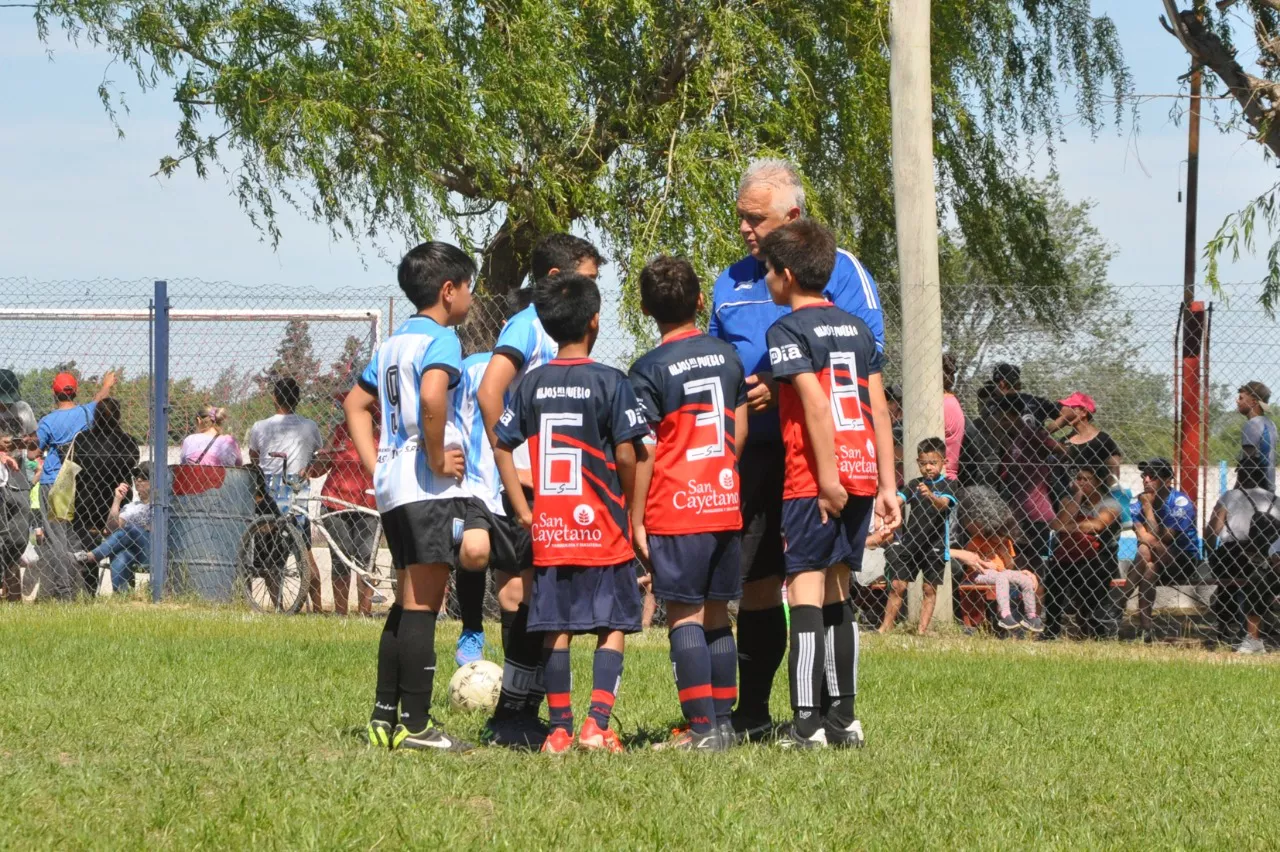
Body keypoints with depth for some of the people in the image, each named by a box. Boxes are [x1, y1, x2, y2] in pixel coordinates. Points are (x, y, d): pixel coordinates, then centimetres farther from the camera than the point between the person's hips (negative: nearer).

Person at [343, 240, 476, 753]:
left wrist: (375, 466, 18)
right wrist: (438, 459, -18)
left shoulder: (393, 343, 18)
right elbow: (432, 396, -28)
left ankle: (384, 716, 15)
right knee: (422, 604, -8)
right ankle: (416, 725, -8)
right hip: (431, 491, -9)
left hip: (393, 488, 9)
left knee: (407, 604, 15)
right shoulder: (440, 339, -9)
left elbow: (356, 403, 25)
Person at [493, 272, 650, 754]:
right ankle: (597, 723, -9)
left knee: (556, 630, 8)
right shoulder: (609, 382, -8)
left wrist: (523, 511, 7)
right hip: (602, 529, -3)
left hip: (549, 531, 3)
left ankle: (559, 729, 8)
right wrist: (628, 505, 5)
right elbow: (626, 454, -11)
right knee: (613, 626, 4)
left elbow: (501, 447, 3)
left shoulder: (531, 384, 4)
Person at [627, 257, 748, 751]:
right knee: (716, 615, 12)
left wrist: (635, 519, -6)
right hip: (726, 505, 5)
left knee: (684, 617, -4)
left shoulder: (650, 371, -8)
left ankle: (702, 728, -10)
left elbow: (643, 451, -10)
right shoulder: (727, 357, 8)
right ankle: (723, 721, 13)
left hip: (675, 511, -5)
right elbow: (740, 432, 14)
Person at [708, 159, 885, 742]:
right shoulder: (730, 283, 17)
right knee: (754, 579, 7)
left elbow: (868, 348, -11)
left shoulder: (838, 269, -1)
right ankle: (751, 713, 15)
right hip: (750, 451, 5)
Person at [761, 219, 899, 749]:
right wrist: (887, 485, 12)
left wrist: (828, 476, -18)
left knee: (805, 587, -8)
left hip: (814, 478, -7)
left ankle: (807, 722, -15)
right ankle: (843, 717, 16)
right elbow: (879, 410, 12)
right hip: (863, 472, 7)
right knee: (837, 592, 14)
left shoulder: (788, 331, -5)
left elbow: (816, 404, -16)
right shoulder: (857, 329, 15)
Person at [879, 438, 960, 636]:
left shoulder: (948, 486, -4)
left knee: (930, 589, 0)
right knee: (897, 585, 2)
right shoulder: (914, 484, 10)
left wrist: (930, 496, -43)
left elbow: (943, 504, -22)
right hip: (910, 541, 4)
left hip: (934, 545, -4)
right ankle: (886, 626, 7)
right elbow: (898, 500, 1)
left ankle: (923, 629, 3)